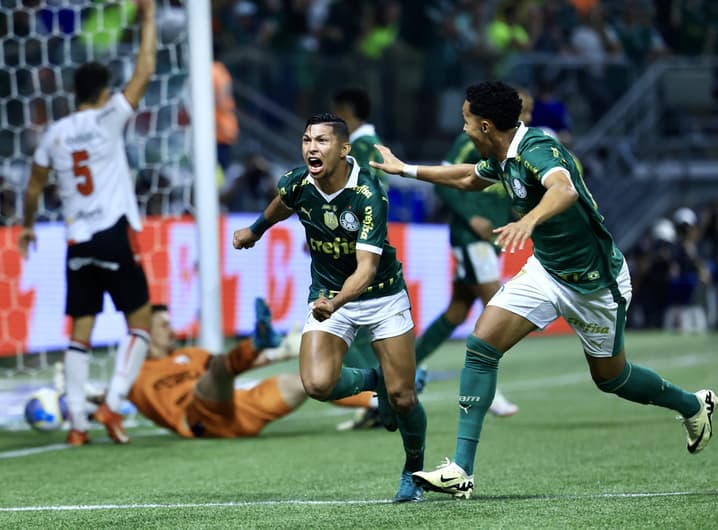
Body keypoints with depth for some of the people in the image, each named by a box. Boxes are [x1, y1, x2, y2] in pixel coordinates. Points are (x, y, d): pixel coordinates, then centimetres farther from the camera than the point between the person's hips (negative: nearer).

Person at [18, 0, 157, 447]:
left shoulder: (55, 134, 7)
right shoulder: (107, 119, -5)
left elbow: (35, 187, 17)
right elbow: (145, 71, -2)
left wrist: (27, 226, 34)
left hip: (78, 243, 5)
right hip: (116, 237, -5)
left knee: (81, 330, 7)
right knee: (140, 321, 5)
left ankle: (77, 422, 0)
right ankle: (113, 404, -10)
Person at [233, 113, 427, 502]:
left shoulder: (368, 195, -28)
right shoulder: (298, 183, -14)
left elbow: (367, 265, -37)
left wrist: (335, 303, -54)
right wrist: (256, 230, 32)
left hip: (381, 295, -3)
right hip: (328, 295, 3)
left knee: (402, 398, -7)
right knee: (318, 384, -22)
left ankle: (414, 471, 24)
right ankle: (373, 381, 13)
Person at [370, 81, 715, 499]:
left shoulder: (537, 149, -27)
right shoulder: (503, 157, -1)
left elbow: (564, 189, -50)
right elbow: (469, 178, 24)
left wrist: (529, 220, -69)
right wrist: (407, 170, 27)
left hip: (596, 281, -7)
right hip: (545, 271, 7)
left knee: (610, 377, 10)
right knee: (481, 347, -11)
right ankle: (461, 471, -12)